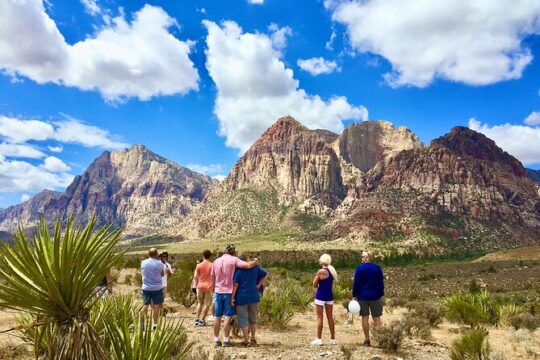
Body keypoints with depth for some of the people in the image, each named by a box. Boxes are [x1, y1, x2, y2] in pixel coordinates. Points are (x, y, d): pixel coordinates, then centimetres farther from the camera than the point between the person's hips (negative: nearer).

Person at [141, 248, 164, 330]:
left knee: (145, 305, 12)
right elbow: (162, 274, 4)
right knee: (156, 306, 3)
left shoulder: (143, 263, -1)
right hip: (157, 288, -3)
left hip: (146, 288, 3)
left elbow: (142, 273, 14)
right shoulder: (159, 263, -10)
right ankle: (155, 324, 6)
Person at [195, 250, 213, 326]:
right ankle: (202, 320, 2)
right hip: (209, 287, -2)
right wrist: (214, 286, 6)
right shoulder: (212, 265, -4)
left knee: (200, 303, 17)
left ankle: (197, 319, 12)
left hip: (200, 286, 2)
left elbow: (196, 277, 1)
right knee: (206, 304, 5)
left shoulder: (199, 265, 0)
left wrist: (197, 285, 13)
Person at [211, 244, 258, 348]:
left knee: (217, 317, 9)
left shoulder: (216, 262, 9)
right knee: (227, 317, 2)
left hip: (218, 292, 5)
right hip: (229, 292, -5)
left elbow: (213, 279, 14)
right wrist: (255, 261, -1)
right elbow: (248, 265, -20)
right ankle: (226, 340, 4)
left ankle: (216, 340, 15)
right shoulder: (234, 260, -8)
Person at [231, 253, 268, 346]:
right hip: (254, 297, 4)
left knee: (243, 320, 5)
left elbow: (235, 284, -12)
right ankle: (253, 338, 25)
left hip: (241, 298, -4)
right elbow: (265, 274, 8)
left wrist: (232, 298, -9)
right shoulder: (255, 267, 3)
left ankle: (247, 341, 7)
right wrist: (258, 285, 7)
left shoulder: (238, 269, -9)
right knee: (253, 318, 19)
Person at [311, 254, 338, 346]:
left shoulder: (321, 271, -14)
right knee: (330, 317, 12)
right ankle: (333, 339, 17)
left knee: (319, 317, -1)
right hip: (329, 295, 7)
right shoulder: (332, 271, 7)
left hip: (321, 295, -7)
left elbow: (314, 285, -8)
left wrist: (316, 276, 8)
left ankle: (319, 339, 1)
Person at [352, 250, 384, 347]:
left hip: (362, 296, -2)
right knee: (377, 318, 5)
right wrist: (381, 295, 13)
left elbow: (356, 283, -6)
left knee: (365, 318, 6)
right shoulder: (377, 268, 1)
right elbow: (381, 283, 5)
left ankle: (367, 340, 10)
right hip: (375, 296, 2)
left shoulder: (359, 268, -6)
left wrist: (354, 295, 0)